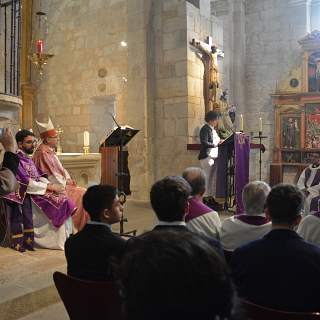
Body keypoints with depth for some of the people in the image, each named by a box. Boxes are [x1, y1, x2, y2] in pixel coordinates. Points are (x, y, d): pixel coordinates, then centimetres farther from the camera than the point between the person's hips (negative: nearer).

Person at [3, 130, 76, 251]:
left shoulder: (28, 159, 18)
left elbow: (40, 176, 14)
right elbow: (26, 183, -19)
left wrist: (50, 185, -5)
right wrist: (48, 186, -17)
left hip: (38, 191, 8)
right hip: (27, 196, -8)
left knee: (65, 201, -8)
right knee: (60, 203, -21)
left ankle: (66, 238, -7)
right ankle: (61, 242, -12)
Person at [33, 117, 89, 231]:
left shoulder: (50, 151, 16)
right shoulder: (42, 153, -15)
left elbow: (60, 169, 18)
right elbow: (50, 175, -20)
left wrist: (68, 179, 2)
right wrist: (66, 181, -11)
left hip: (60, 183, 10)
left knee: (84, 193, 0)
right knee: (81, 195, -15)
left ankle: (83, 226, 2)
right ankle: (77, 228, -4)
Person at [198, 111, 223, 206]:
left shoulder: (213, 129, 18)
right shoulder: (205, 129, -9)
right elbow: (204, 143, -19)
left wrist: (220, 142, 4)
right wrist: (215, 145, -25)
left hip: (214, 156, 9)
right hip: (207, 156, -9)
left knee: (211, 177, 11)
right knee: (207, 177, -5)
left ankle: (210, 197, 16)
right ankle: (206, 198, 0)